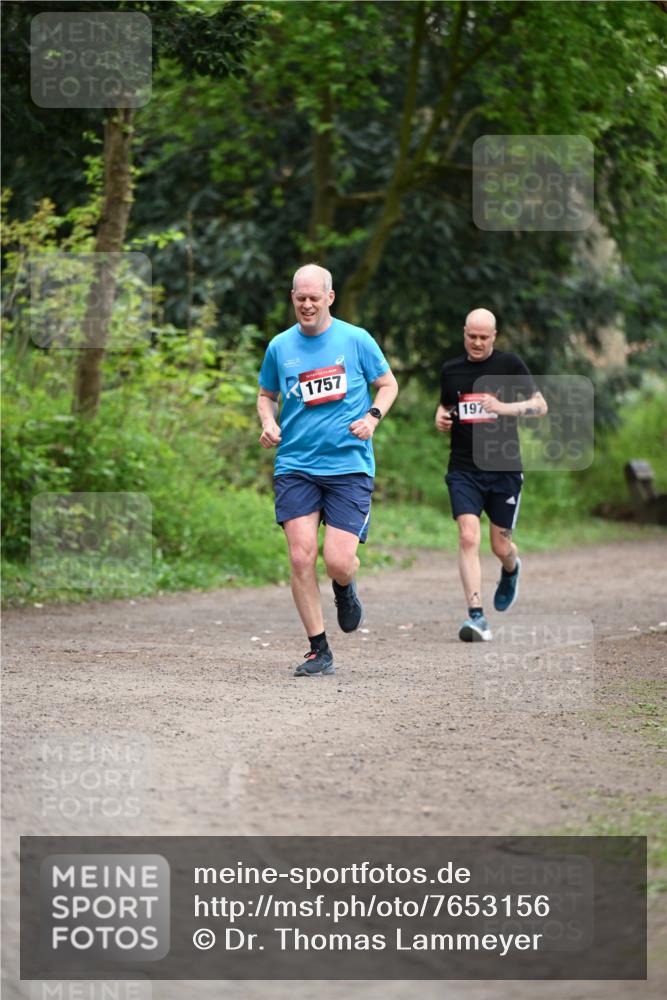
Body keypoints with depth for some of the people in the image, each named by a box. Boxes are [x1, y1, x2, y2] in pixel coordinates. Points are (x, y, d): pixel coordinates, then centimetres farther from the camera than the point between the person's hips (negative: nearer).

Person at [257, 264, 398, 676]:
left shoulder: (356, 340, 1)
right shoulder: (280, 347, 7)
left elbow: (388, 384, 11)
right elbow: (267, 394, 22)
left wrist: (372, 417, -7)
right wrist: (269, 423, 2)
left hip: (349, 465, -2)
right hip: (295, 467, 2)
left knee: (338, 561, -11)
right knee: (301, 557, -10)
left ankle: (345, 589, 28)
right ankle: (319, 651, 1)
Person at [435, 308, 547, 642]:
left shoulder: (509, 364, -1)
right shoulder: (451, 370, 8)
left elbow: (540, 405, -2)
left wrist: (505, 408, -18)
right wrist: (441, 417, 1)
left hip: (504, 468, -1)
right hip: (464, 470, 1)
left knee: (500, 546, 7)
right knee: (468, 538, -17)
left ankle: (511, 570, 45)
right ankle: (476, 616, -18)